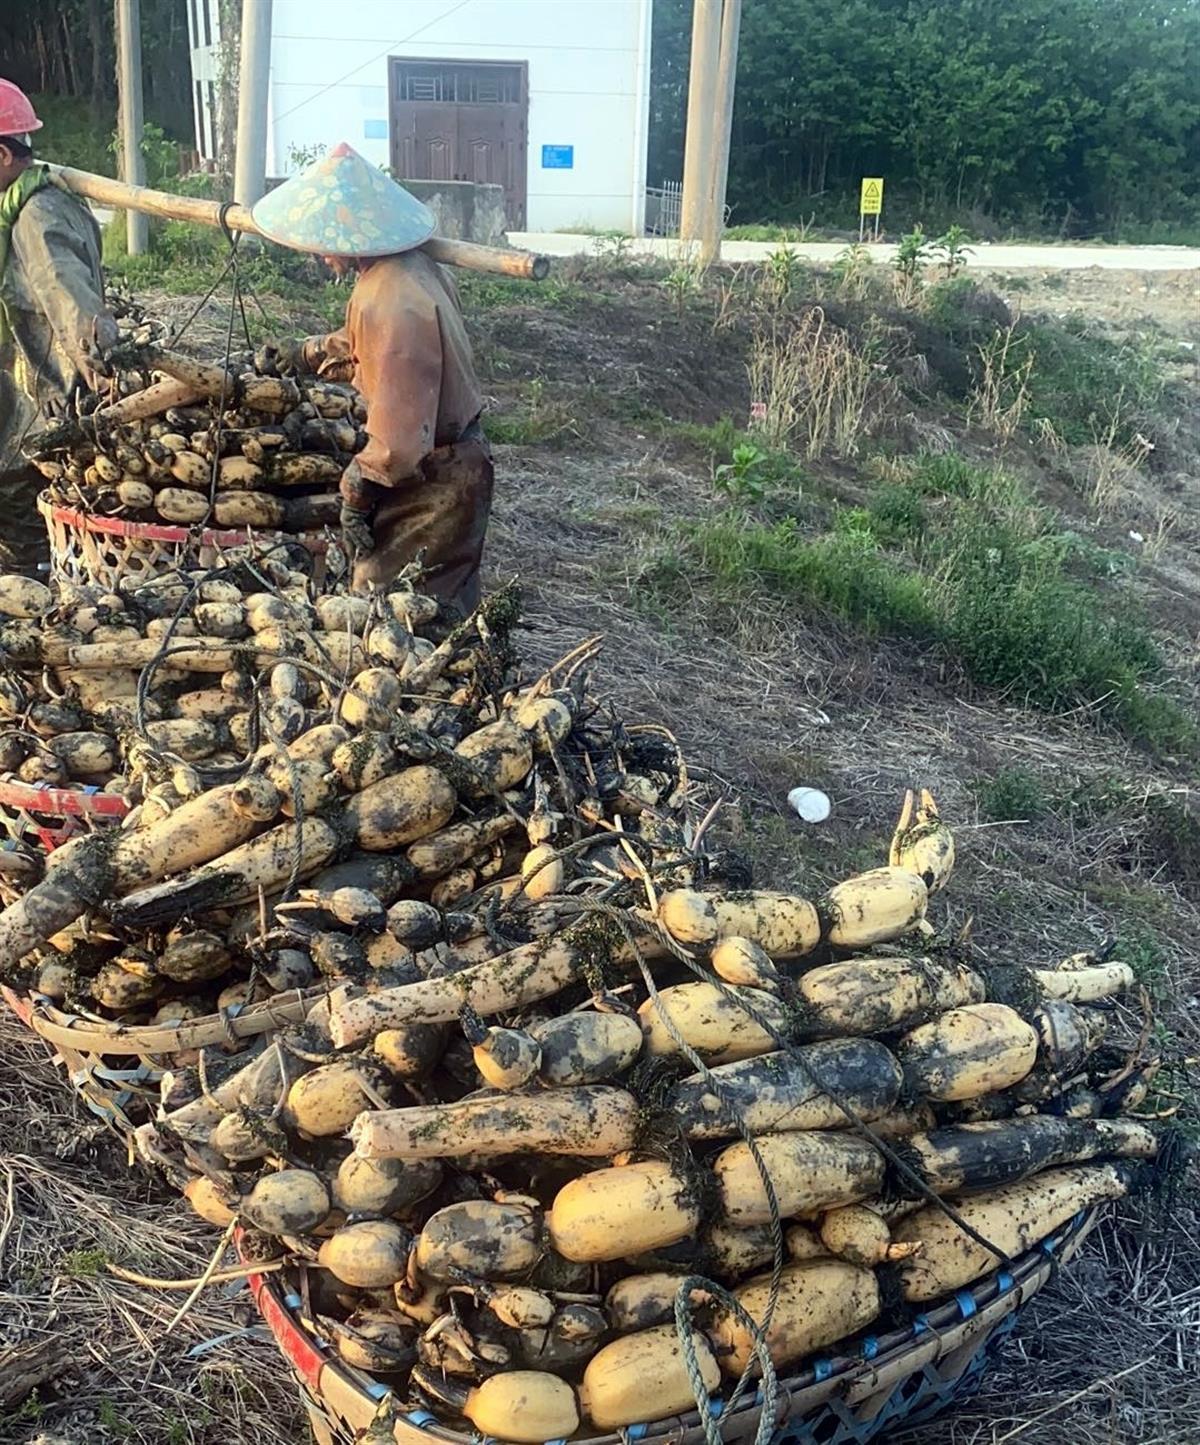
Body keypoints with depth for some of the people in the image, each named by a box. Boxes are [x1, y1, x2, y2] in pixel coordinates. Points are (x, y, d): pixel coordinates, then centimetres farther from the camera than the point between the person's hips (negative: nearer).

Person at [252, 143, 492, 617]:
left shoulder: (391, 302, -27)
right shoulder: (412, 268, 4)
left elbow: (396, 437, -29)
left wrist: (357, 492, -17)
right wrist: (308, 354, 27)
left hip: (429, 484, -10)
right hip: (455, 464, 10)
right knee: (445, 611, 19)